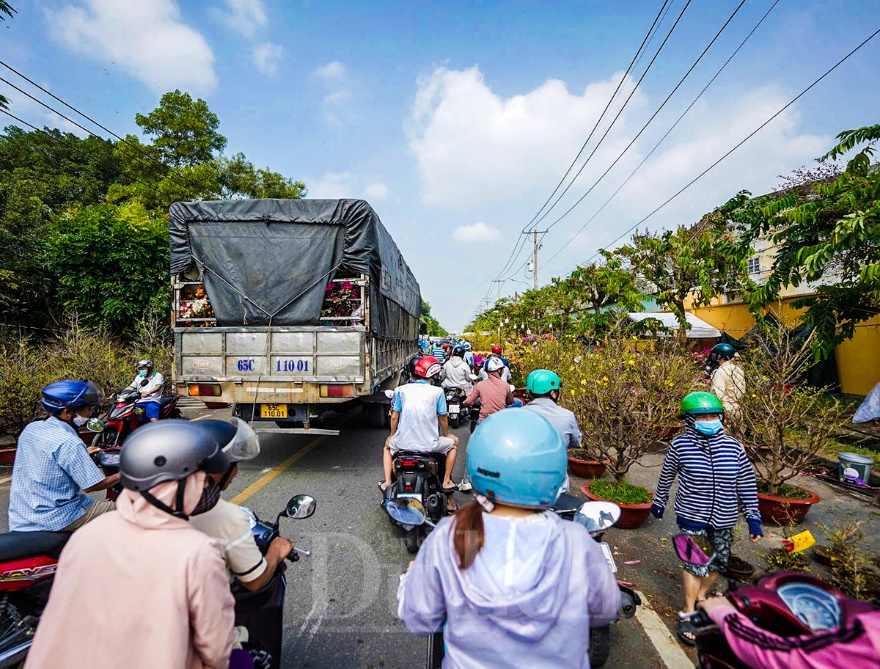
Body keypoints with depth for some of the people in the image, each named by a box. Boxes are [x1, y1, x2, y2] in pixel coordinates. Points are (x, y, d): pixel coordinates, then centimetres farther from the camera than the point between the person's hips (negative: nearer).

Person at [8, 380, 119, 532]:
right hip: (55, 519, -9)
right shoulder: (69, 443, -24)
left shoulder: (30, 429, 1)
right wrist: (121, 476, -3)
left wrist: (83, 455, 29)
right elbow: (92, 485, -19)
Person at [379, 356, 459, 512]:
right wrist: (447, 435, 25)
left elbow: (394, 416, 5)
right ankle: (446, 481, 20)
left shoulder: (401, 390, 2)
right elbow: (443, 418, 5)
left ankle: (387, 481, 19)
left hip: (403, 442, 2)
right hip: (429, 444, -2)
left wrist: (392, 435, 23)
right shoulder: (437, 391, -2)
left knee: (388, 445, 36)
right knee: (453, 442, 27)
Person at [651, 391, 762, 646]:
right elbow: (666, 476, 2)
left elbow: (747, 484, 2)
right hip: (692, 517, -3)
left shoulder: (733, 447, -7)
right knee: (696, 564, -4)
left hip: (723, 520, 4)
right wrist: (659, 502, 13)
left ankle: (700, 598, 43)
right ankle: (688, 614, 14)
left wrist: (753, 517, 2)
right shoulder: (681, 445, -13)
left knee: (718, 562, 16)